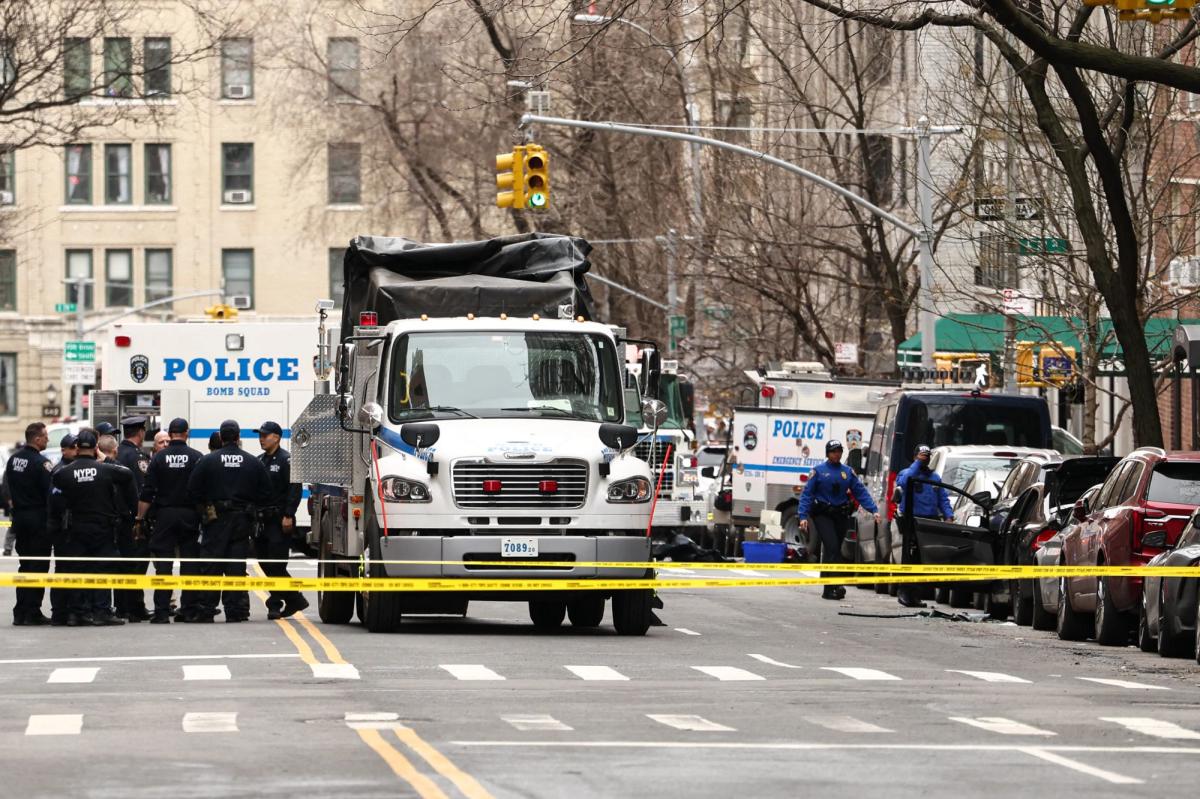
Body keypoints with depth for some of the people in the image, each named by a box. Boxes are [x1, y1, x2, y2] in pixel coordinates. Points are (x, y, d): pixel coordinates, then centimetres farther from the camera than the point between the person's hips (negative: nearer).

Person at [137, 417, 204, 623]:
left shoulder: (159, 458, -1)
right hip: (190, 514, 0)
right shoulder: (197, 458, -2)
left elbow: (146, 493, -2)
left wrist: (140, 518, 2)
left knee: (163, 564, 0)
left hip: (164, 514, 0)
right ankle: (189, 610, 4)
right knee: (190, 564, 5)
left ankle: (161, 611, -5)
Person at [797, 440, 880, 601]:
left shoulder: (848, 472, 8)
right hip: (823, 515, -4)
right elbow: (807, 494, -4)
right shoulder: (819, 471, -2)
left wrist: (874, 510, -5)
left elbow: (861, 492, 6)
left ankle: (829, 589, 14)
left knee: (836, 550, 7)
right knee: (831, 547, -17)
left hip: (841, 515, 4)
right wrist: (803, 516, -13)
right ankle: (832, 587, -20)